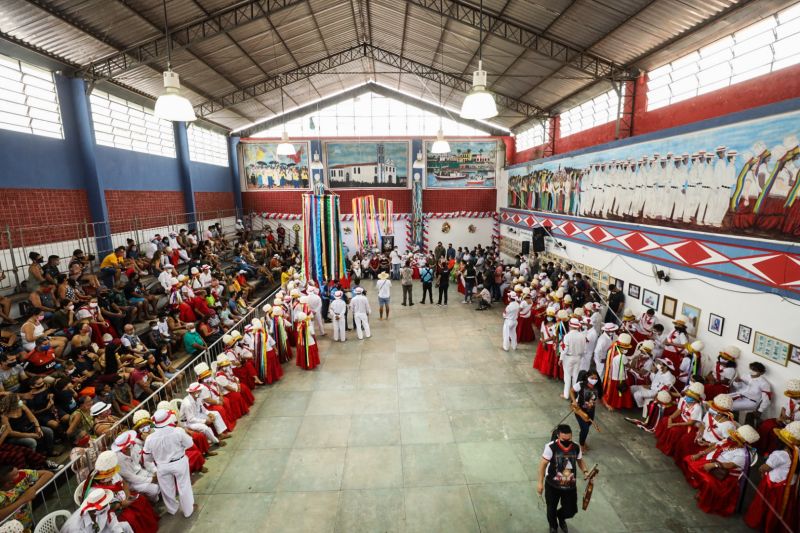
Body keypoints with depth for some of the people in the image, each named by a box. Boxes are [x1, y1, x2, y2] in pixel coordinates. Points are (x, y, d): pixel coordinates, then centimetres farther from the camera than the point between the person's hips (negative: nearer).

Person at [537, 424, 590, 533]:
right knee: (552, 509, 18)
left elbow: (580, 461, 8)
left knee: (571, 511, 15)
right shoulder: (551, 447, -25)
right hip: (552, 485, -3)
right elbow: (543, 464, -17)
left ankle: (561, 517, 52)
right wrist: (540, 483, -14)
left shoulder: (576, 447, -12)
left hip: (570, 486, 3)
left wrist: (585, 471, -11)